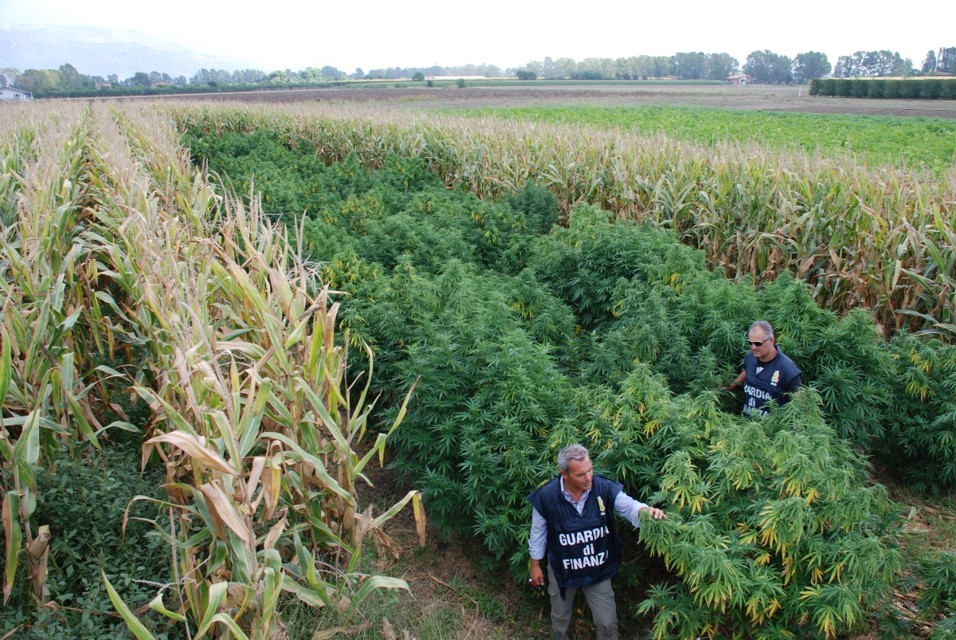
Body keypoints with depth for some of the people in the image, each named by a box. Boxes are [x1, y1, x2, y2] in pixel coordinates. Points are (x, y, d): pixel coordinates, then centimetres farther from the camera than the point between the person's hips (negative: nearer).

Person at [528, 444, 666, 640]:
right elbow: (538, 533, -9)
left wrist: (645, 511, -48)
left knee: (607, 623, 14)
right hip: (562, 570, 0)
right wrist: (535, 565, 1)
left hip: (598, 570, 0)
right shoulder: (546, 497, -23)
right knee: (560, 619, 25)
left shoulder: (604, 488, -23)